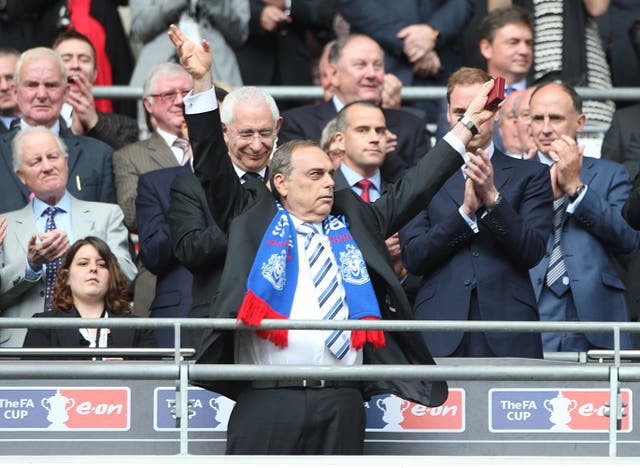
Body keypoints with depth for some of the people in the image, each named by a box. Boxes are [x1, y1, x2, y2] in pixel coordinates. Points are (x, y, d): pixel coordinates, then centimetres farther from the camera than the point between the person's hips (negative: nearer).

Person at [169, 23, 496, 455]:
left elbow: (413, 189, 21)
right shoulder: (252, 217, 10)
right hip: (268, 402, -3)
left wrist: (468, 124, 19)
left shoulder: (354, 221, 18)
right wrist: (202, 83, -6)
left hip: (342, 406, 3)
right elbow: (213, 167, 4)